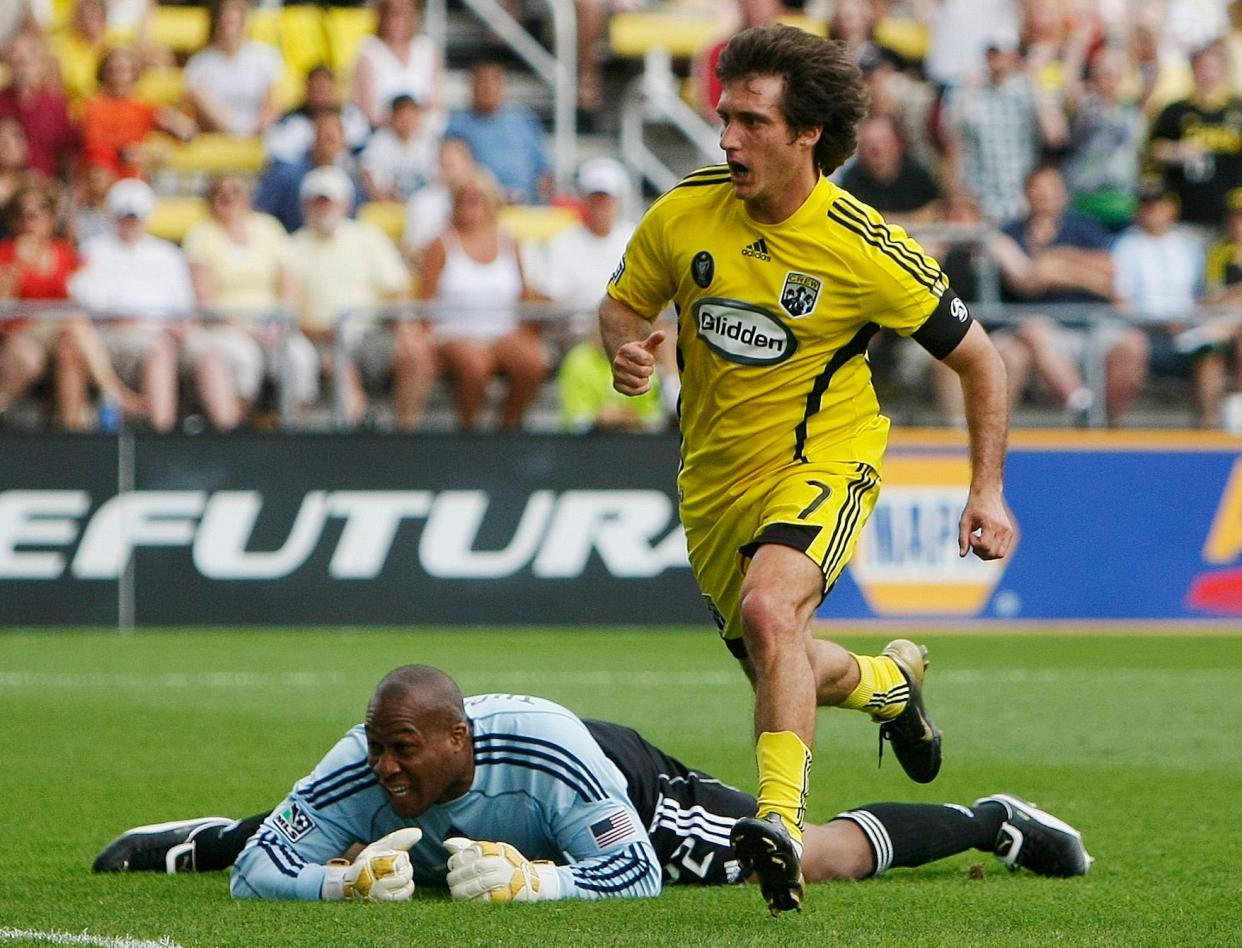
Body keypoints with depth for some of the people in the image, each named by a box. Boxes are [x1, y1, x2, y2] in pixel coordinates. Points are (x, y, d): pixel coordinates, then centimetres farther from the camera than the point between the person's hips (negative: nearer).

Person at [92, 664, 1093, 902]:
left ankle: (988, 822, 30)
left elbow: (635, 875, -40)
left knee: (818, 862, 5)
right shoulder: (360, 775, -38)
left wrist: (530, 883, -51)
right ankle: (208, 838, 54)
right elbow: (263, 874, -34)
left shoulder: (548, 752, -47)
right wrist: (349, 880, -51)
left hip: (632, 785, -4)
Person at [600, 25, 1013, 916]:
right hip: (715, 472, 5)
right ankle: (888, 682, 51)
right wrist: (628, 347, -16)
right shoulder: (685, 214, -10)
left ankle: (781, 820, -37)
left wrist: (988, 491, -10)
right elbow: (624, 300, 8)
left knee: (768, 610, -33)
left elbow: (978, 356, -6)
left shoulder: (864, 248, -19)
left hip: (824, 458, -5)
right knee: (782, 671, 17)